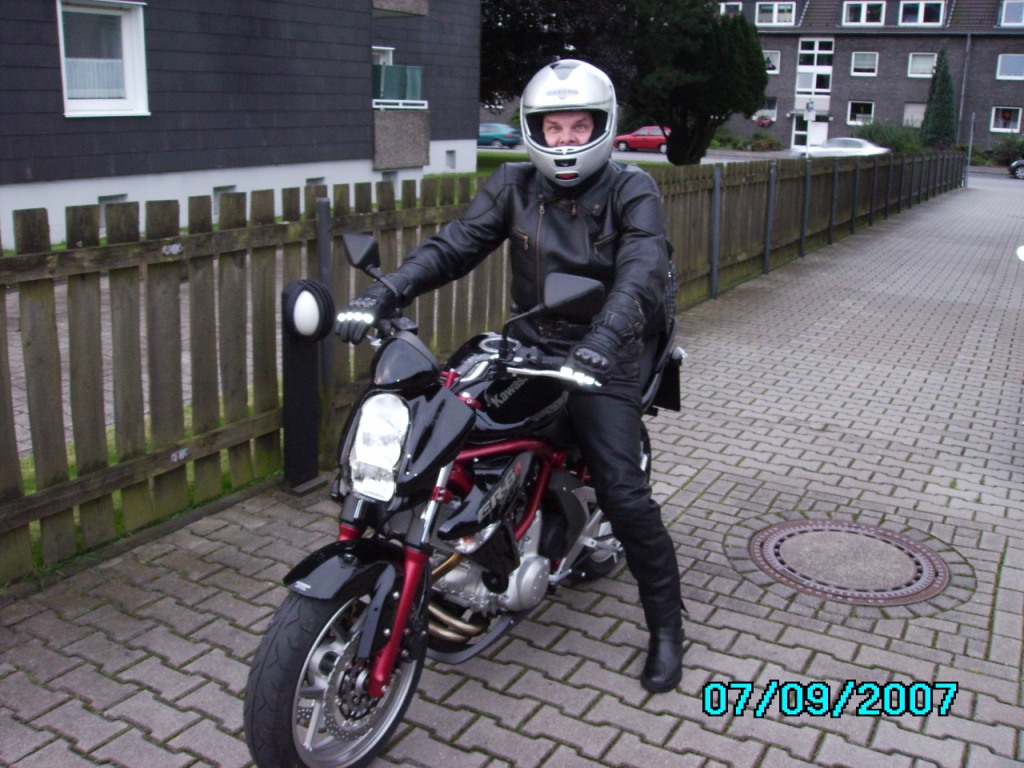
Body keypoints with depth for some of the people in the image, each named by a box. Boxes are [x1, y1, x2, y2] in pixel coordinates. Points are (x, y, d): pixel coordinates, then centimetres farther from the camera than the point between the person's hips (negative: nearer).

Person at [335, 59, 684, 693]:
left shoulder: (632, 190, -8)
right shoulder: (515, 185, 3)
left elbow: (642, 267, -26)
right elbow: (455, 246, -8)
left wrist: (605, 337, -46)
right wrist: (383, 294, -24)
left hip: (602, 358, -4)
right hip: (529, 344, 5)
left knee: (623, 493, -11)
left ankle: (667, 625, 10)